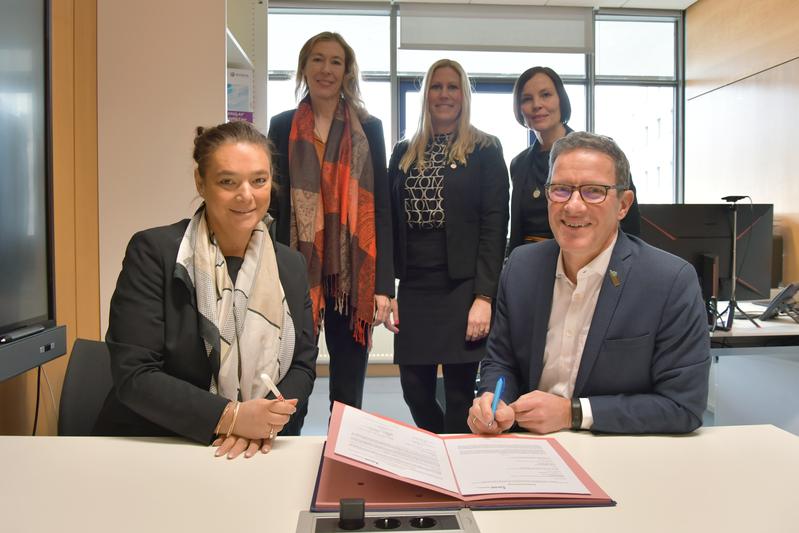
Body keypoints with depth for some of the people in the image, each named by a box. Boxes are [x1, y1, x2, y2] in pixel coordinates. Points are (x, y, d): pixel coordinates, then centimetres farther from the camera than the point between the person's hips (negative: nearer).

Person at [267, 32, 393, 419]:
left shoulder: (368, 129, 6)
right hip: (296, 270, 0)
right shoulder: (283, 127, 8)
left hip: (351, 273, 0)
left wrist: (383, 285, -5)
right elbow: (272, 204, 7)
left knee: (348, 388, 9)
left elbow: (381, 209, 2)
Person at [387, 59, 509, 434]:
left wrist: (483, 297, -13)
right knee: (415, 391, 7)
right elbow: (391, 225, 12)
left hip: (462, 288, -4)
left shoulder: (485, 150, 2)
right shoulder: (404, 153, 13)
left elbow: (494, 227, -5)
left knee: (460, 394, 0)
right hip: (413, 290, 4)